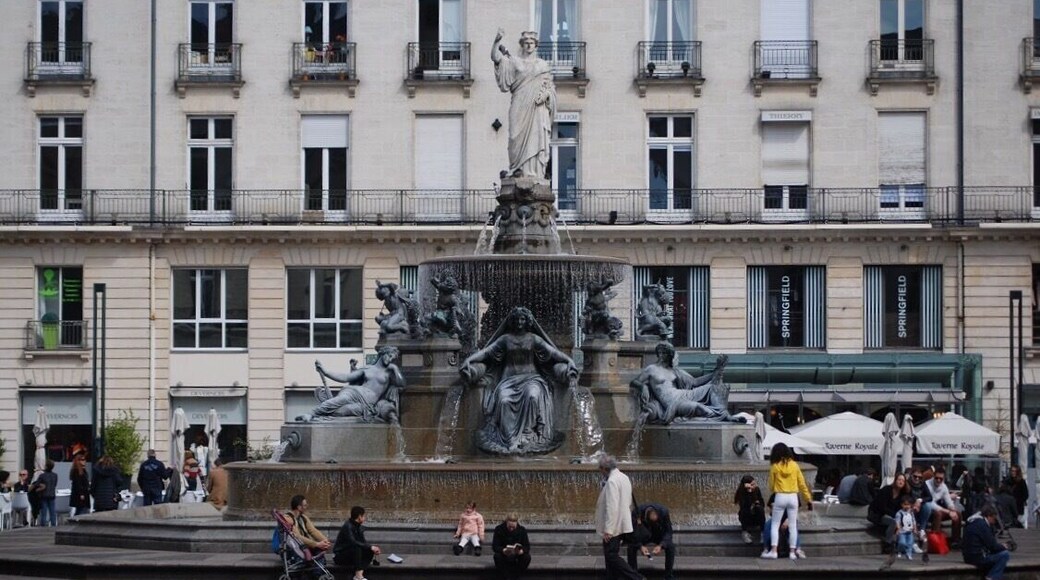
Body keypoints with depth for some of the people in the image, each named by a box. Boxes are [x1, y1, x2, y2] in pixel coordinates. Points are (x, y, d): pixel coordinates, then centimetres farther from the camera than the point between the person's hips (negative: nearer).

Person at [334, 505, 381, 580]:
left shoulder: (359, 527, 6)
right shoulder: (348, 526, -21)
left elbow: (363, 542, 4)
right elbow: (353, 542, -33)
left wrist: (373, 548, -15)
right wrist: (370, 547, -32)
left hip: (351, 554, 8)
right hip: (340, 556, -8)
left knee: (370, 551, -10)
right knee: (356, 548, -33)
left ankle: (360, 573, -25)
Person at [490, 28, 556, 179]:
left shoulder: (543, 65, 17)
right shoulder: (514, 61, 12)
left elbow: (551, 87, 14)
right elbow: (495, 57, -1)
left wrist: (545, 94, -7)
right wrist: (497, 40, -15)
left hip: (538, 108, 1)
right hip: (520, 107, -1)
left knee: (536, 137, -8)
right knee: (519, 136, -9)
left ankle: (536, 171, -11)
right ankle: (519, 170, -9)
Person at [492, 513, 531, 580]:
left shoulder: (522, 530, -10)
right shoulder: (499, 529, -13)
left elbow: (527, 547, -12)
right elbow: (494, 546, -16)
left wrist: (521, 551, -36)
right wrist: (503, 550, -38)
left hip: (517, 554, 1)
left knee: (527, 557, -29)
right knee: (497, 556, -34)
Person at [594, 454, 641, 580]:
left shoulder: (612, 481, -19)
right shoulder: (624, 478, 11)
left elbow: (611, 507, -23)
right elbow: (630, 503, 19)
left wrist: (608, 530, -22)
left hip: (613, 527, -10)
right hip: (622, 524, 10)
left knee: (611, 556, -7)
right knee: (611, 556, 14)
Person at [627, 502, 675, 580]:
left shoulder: (663, 512, -31)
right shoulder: (638, 512, -32)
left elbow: (668, 532, -24)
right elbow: (633, 533, -29)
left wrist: (661, 545, -41)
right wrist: (640, 546, -46)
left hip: (658, 535, 0)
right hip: (643, 537, 0)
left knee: (671, 546, -28)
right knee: (631, 547, -28)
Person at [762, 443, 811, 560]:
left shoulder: (775, 467, -4)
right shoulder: (794, 465, 1)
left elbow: (771, 485, 2)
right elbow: (802, 484, 4)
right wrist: (808, 499, 10)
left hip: (780, 497, -2)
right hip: (793, 497, 2)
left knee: (775, 525, 5)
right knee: (793, 526, 8)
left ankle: (773, 551, -4)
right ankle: (793, 552, 7)